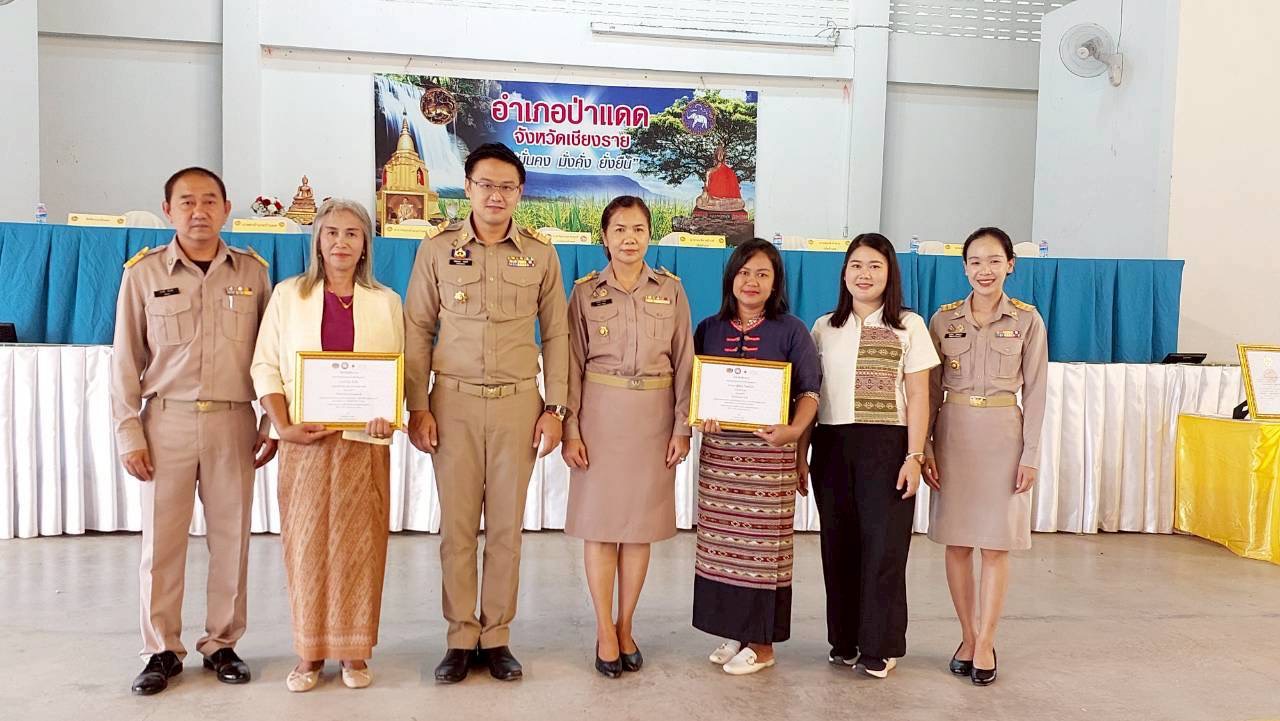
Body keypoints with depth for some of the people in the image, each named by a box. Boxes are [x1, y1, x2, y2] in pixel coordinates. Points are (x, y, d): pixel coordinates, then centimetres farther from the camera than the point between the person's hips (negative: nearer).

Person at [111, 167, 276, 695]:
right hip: (167, 419, 0)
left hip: (234, 421, 1)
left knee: (231, 537, 5)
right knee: (162, 539, 4)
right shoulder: (143, 272, 2)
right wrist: (128, 434, 0)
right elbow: (126, 361, 4)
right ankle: (162, 651, 18)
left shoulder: (253, 272, 4)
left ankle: (221, 644, 20)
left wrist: (271, 425, 3)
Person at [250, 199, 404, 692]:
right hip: (305, 440, 0)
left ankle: (354, 651, 15)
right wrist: (283, 425, -10)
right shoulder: (288, 295, 7)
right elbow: (266, 365, 3)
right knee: (306, 543, 3)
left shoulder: (385, 302, 9)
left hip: (364, 441, 0)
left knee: (358, 545, 3)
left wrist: (387, 414, -13)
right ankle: (309, 652, 16)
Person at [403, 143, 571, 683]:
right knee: (457, 526, 3)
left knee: (506, 526, 5)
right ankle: (461, 639, 16)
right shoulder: (437, 249, 3)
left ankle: (496, 638, 18)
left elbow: (556, 334, 7)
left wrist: (555, 408, 1)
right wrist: (416, 407, -2)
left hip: (518, 403, 0)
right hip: (453, 402, 0)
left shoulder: (540, 253, 5)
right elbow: (417, 330, 5)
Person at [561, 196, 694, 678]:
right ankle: (605, 632, 14)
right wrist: (570, 429, -5)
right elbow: (573, 365, 0)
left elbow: (683, 362, 4)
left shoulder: (671, 290, 4)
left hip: (654, 415, 1)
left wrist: (682, 426, 0)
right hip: (600, 412, -1)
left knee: (641, 522, 7)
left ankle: (625, 628, 21)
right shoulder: (586, 291, 1)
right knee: (599, 521, 2)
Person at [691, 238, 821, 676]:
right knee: (721, 544, 6)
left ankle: (761, 644, 13)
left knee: (763, 546, 0)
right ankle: (733, 632, 22)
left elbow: (809, 392, -3)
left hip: (768, 450, -3)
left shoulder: (791, 331, 1)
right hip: (718, 447, 4)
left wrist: (794, 430, -21)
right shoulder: (709, 329, 10)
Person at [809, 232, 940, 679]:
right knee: (838, 544, 6)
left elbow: (917, 396, 0)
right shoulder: (824, 328, 11)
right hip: (832, 445, 3)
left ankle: (880, 646, 11)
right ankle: (844, 641, 19)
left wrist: (914, 456, -7)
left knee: (883, 543, -1)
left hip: (886, 446, -3)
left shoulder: (909, 326, 3)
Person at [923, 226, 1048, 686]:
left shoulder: (1027, 320, 0)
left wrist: (1030, 454, -5)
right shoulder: (944, 318, 3)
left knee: (996, 544, 2)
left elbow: (1034, 391, 0)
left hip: (1003, 433, -1)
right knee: (956, 542, 6)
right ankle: (968, 638, 19)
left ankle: (985, 643, 13)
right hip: (953, 431, 2)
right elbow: (931, 389, 5)